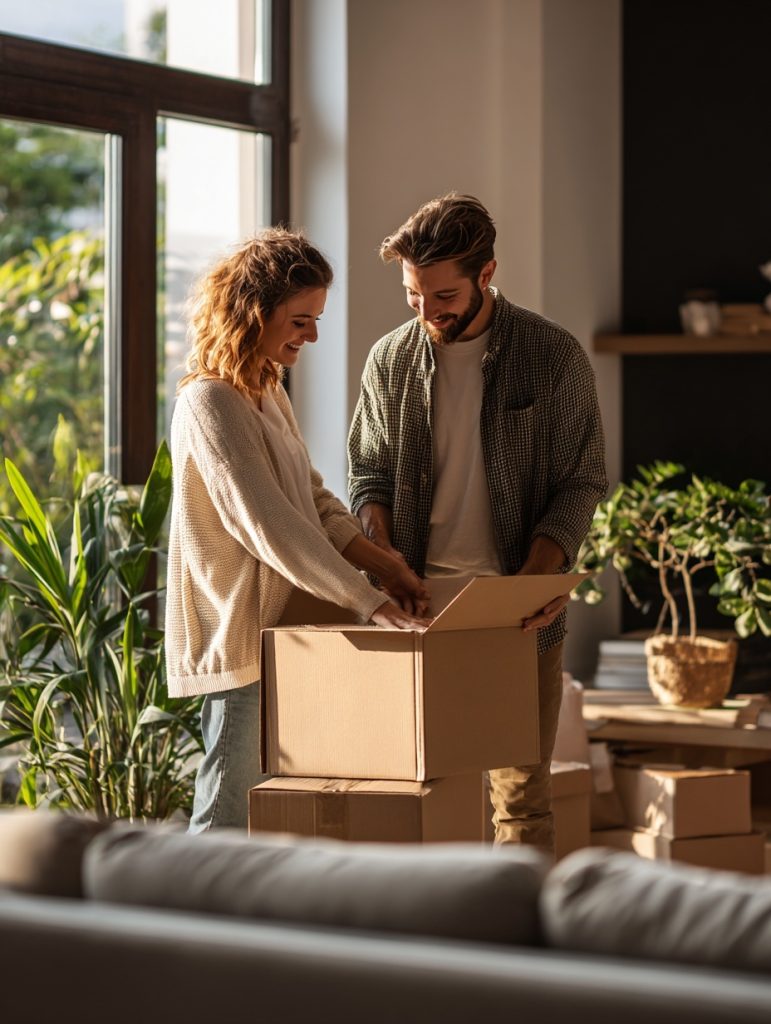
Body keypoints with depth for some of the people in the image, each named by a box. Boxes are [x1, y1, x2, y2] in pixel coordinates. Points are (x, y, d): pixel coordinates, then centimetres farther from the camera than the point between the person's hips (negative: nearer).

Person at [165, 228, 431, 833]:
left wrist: (386, 566, -3)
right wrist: (368, 602, -26)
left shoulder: (270, 395, 14)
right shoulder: (210, 404, -18)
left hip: (280, 630, 10)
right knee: (230, 817, -5)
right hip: (240, 638, -10)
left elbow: (314, 501, 12)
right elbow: (269, 525, -25)